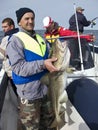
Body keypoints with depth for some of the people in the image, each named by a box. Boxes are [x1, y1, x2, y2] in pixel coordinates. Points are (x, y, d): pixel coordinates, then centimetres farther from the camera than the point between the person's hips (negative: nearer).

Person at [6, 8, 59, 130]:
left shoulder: (40, 38, 9)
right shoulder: (15, 40, -13)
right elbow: (19, 68, -23)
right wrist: (42, 64, -33)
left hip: (46, 90, 7)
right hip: (29, 93, -7)